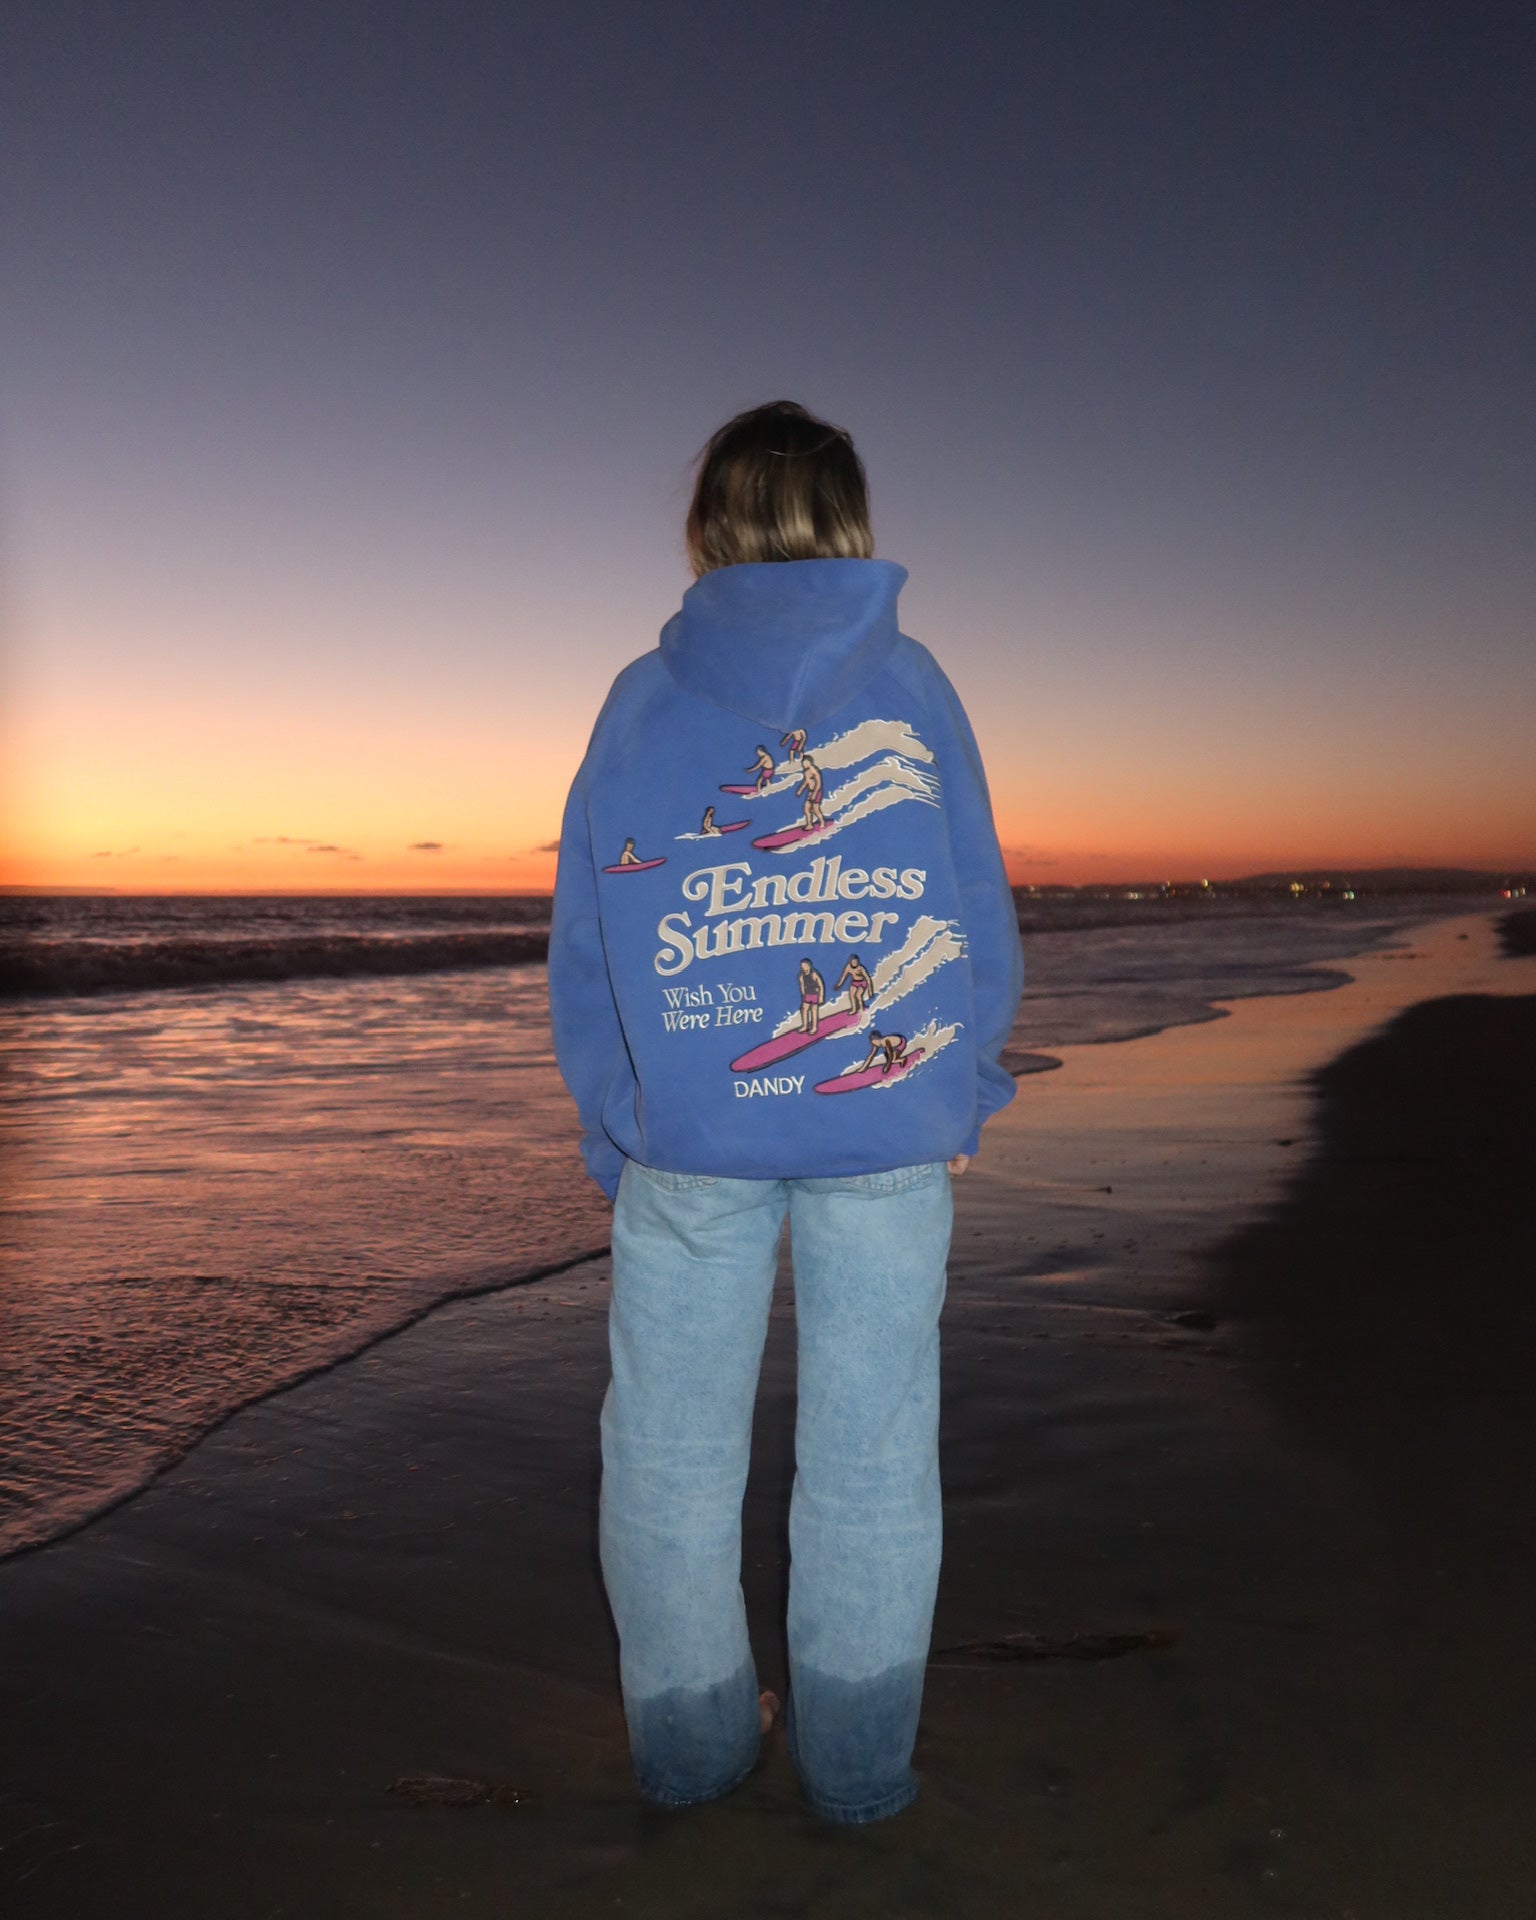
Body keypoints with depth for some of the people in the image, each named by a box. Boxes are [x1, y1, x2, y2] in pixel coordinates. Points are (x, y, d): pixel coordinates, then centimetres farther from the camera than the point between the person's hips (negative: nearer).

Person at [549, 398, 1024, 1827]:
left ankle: (689, 1743, 28)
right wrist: (960, 1094, 15)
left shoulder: (640, 698, 2)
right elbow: (980, 920, 3)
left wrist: (616, 1126, 14)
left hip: (688, 1133, 1)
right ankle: (858, 1763, 24)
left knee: (670, 1449, 14)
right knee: (871, 1452, 11)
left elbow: (583, 943, 4)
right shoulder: (912, 686, 1)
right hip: (887, 1132, 0)